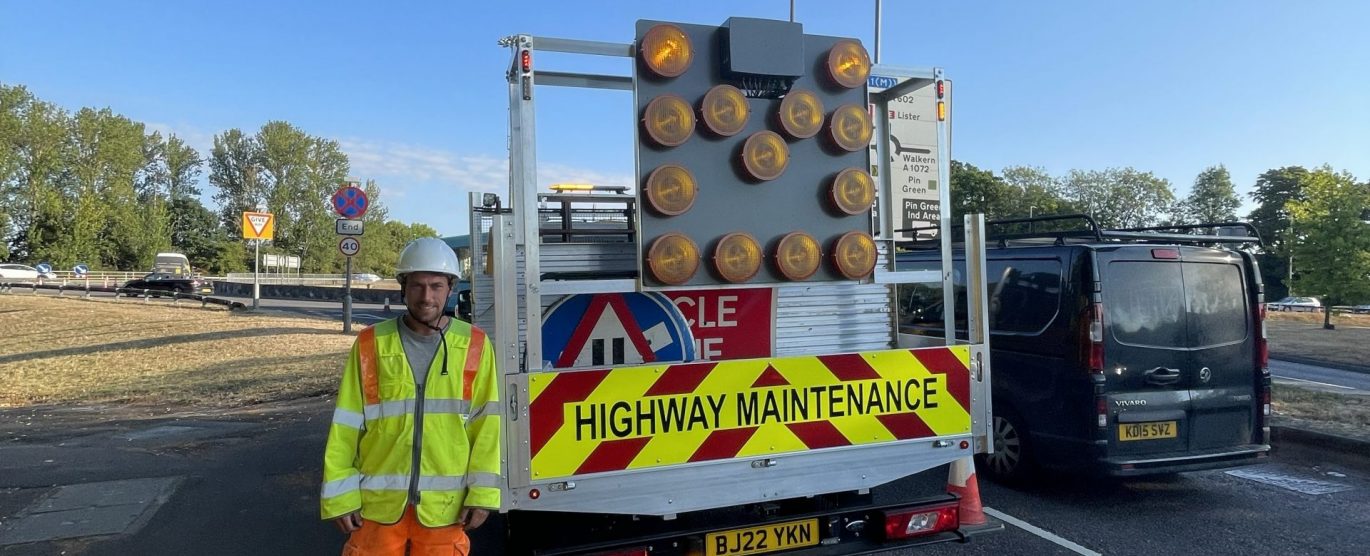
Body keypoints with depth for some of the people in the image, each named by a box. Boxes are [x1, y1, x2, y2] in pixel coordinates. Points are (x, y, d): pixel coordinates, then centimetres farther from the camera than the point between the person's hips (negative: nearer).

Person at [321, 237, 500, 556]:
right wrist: (340, 495, -3)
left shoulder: (474, 347, -2)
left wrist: (482, 493, -6)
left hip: (444, 505, 0)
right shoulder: (371, 345, -2)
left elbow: (485, 425, -3)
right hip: (378, 501, 0)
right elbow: (346, 425, 0)